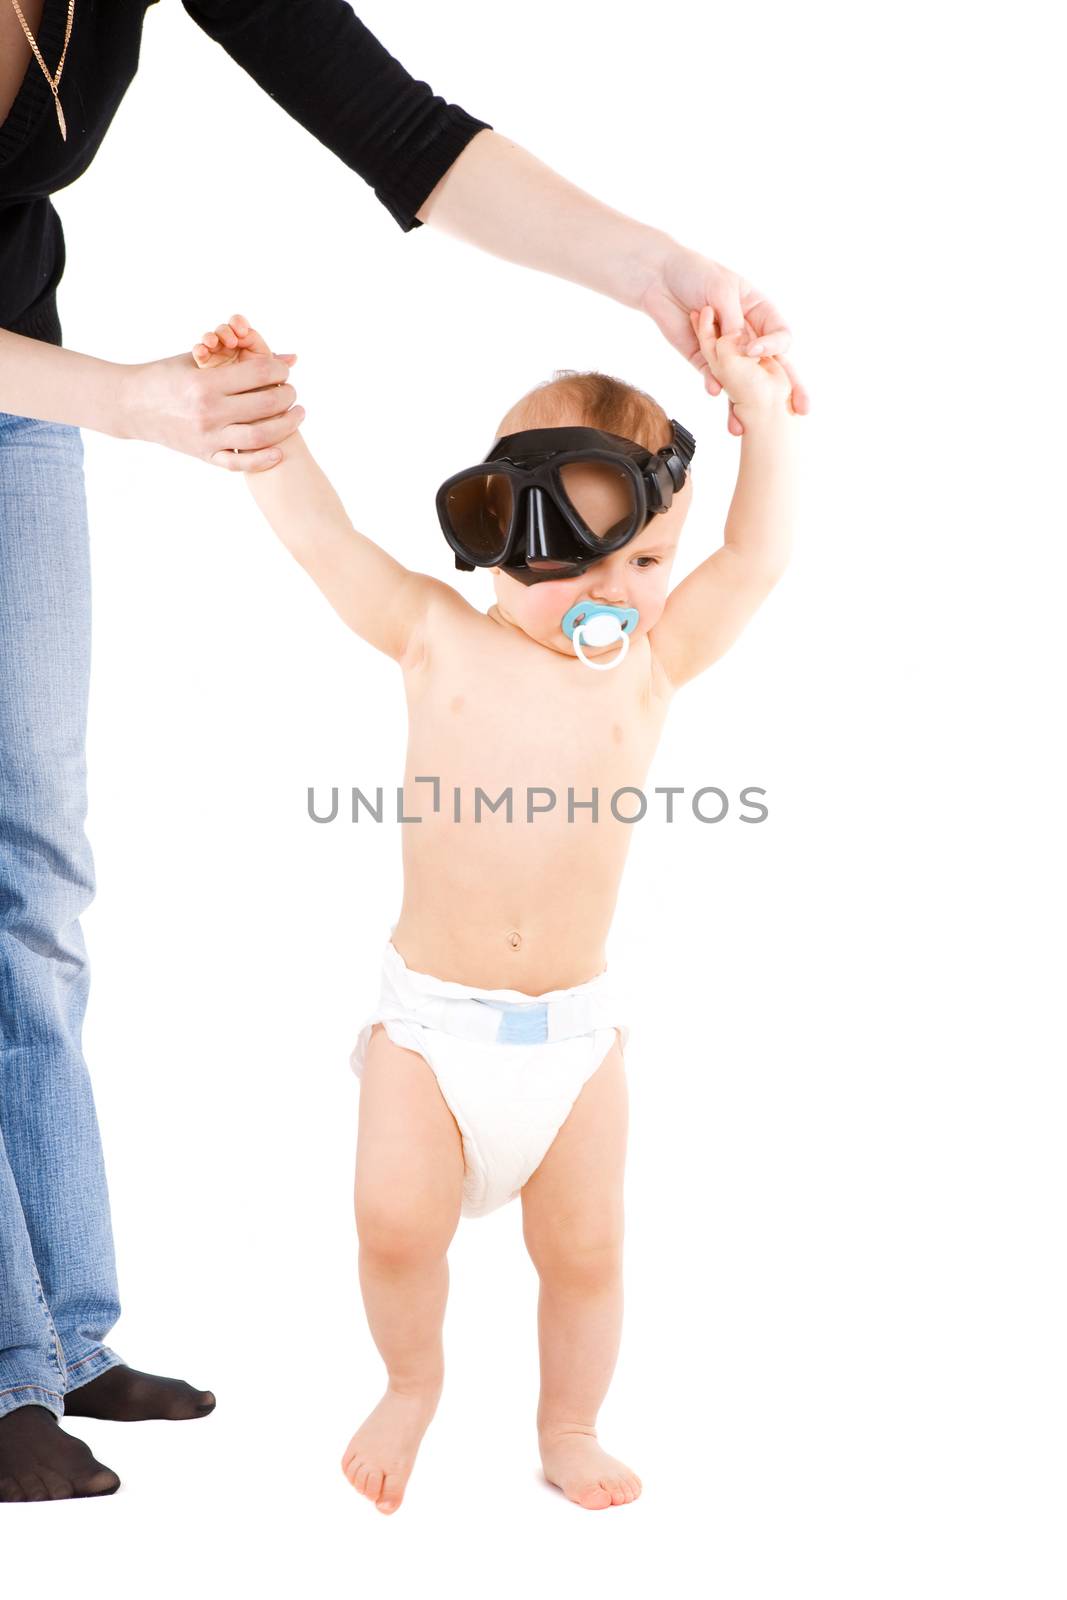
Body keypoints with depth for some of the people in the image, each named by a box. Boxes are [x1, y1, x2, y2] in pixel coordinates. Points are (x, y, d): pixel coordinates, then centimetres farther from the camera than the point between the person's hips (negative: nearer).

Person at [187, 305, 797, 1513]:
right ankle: (412, 1384, 19)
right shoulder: (438, 641, -4)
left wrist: (760, 406, -7)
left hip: (574, 1025, 1)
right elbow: (316, 530, -3)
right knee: (396, 1221, -12)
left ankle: (568, 1425, 33)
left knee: (583, 1246, 8)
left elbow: (758, 557, -3)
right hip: (429, 1015, -1)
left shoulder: (652, 664, -1)